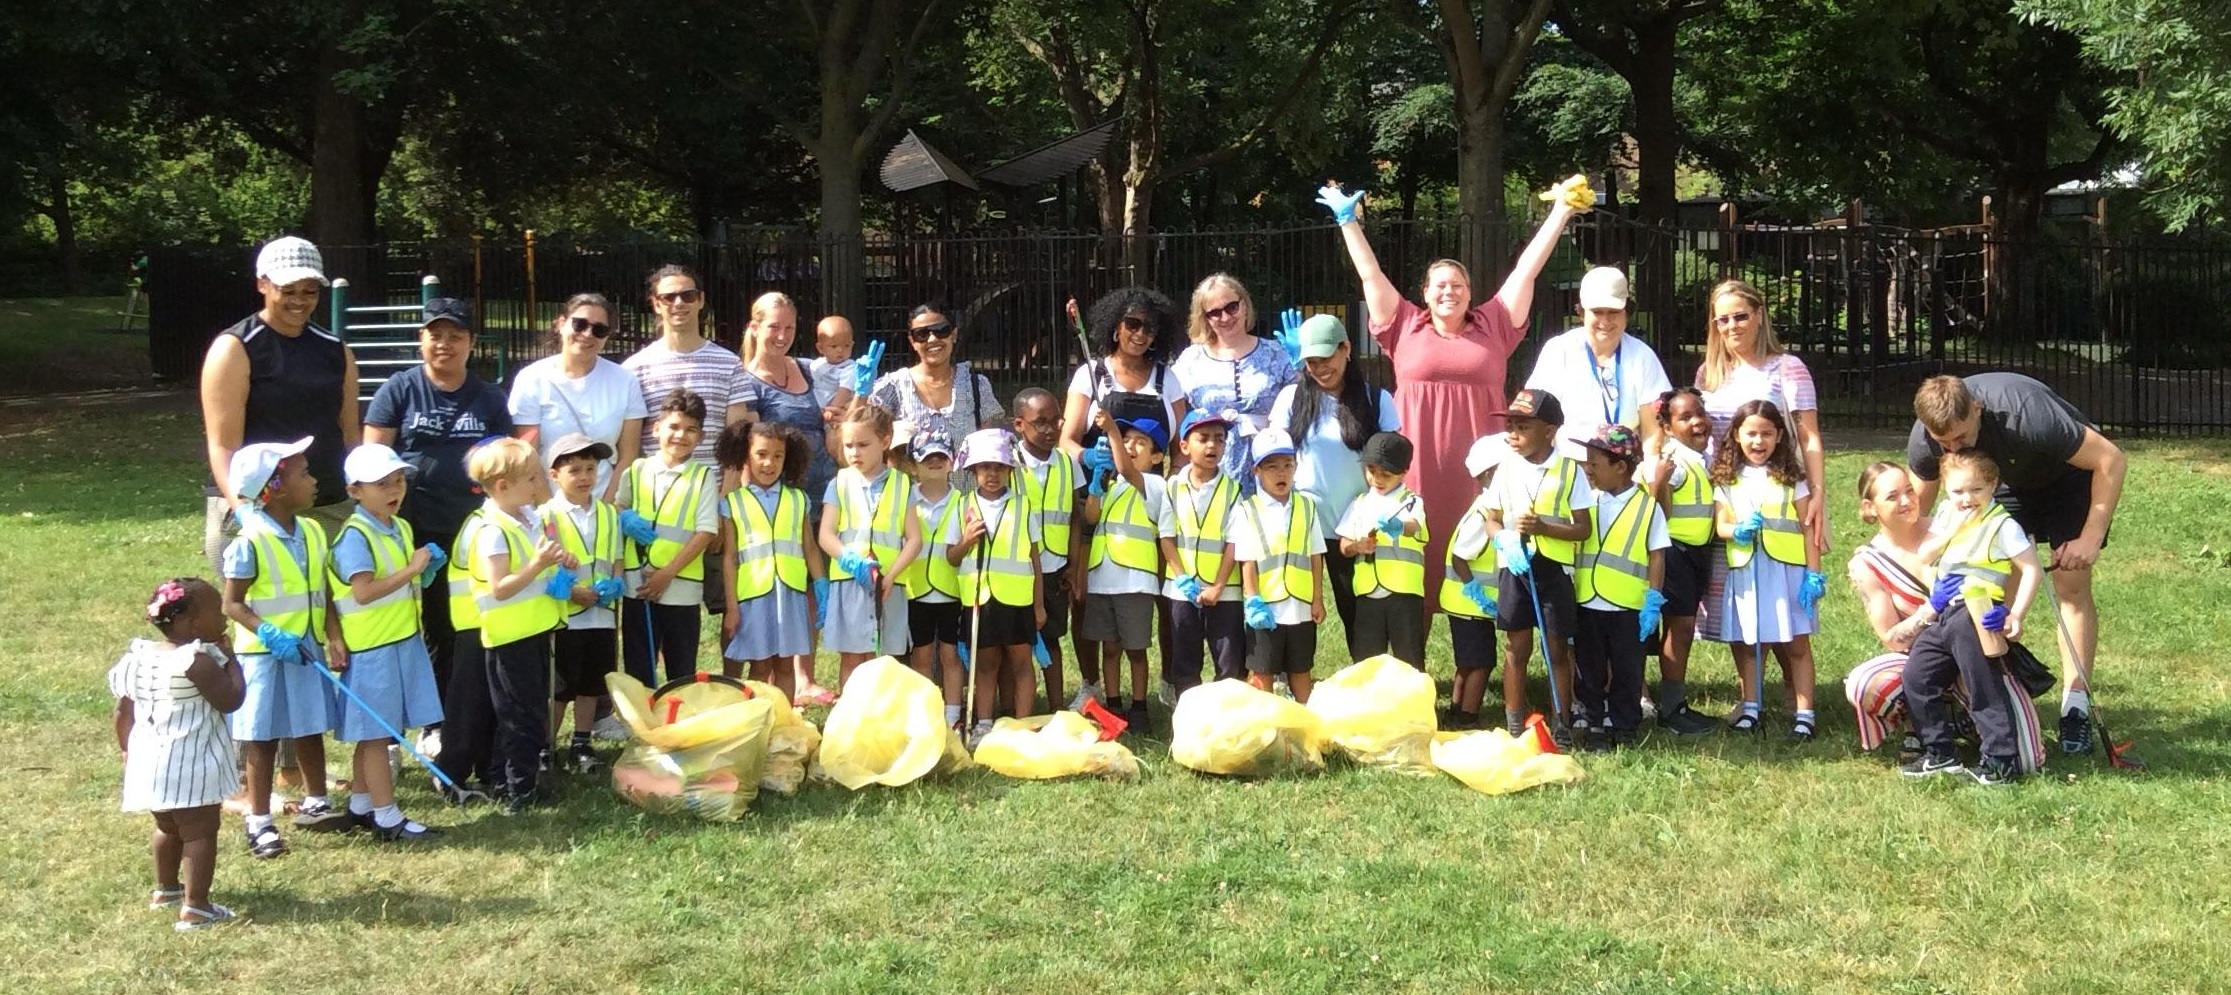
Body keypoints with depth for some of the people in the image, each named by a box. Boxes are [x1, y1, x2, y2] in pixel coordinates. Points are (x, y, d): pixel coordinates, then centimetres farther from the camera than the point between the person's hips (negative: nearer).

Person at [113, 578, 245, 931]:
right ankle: (195, 908, -5)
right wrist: (229, 659, -7)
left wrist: (127, 750, 25)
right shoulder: (197, 660, -19)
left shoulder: (139, 656, 6)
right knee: (200, 832, -2)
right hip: (190, 765, -8)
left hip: (150, 760, 8)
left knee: (168, 827, 26)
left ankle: (166, 889, 43)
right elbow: (230, 700, -18)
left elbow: (124, 711, 12)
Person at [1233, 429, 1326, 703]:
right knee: (1262, 672, 5)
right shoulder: (1248, 511, -4)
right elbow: (1247, 562, -7)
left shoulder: (1306, 506, 5)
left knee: (1301, 669, 13)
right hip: (1265, 609, -3)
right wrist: (1253, 603, -14)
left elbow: (1316, 557, 6)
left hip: (1301, 607, 3)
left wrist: (1318, 600, 2)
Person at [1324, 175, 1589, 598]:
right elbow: (1371, 274, 12)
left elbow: (1526, 269, 10)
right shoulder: (1406, 328, 8)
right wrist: (1348, 221, 15)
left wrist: (1561, 212, 11)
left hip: (1475, 466, 1)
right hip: (1418, 466, -1)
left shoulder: (1492, 326, 10)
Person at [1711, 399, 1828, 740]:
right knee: (1748, 644, 8)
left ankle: (1804, 714, 3)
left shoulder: (1791, 477, 2)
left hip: (1787, 570, -2)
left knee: (1795, 645, 0)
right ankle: (1750, 709, 20)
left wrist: (1814, 573, -6)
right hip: (1744, 572, 2)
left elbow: (1808, 527, 0)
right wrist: (1738, 531, -19)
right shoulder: (1727, 479, 7)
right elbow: (1720, 524, 4)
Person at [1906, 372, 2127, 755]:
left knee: (2071, 585, -13)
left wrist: (2090, 539, -33)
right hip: (2009, 480, 4)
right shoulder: (1924, 440, -26)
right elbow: (1918, 506, -9)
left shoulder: (2026, 416, -42)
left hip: (2068, 474, -4)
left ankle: (2076, 706, -10)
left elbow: (2112, 460, -33)